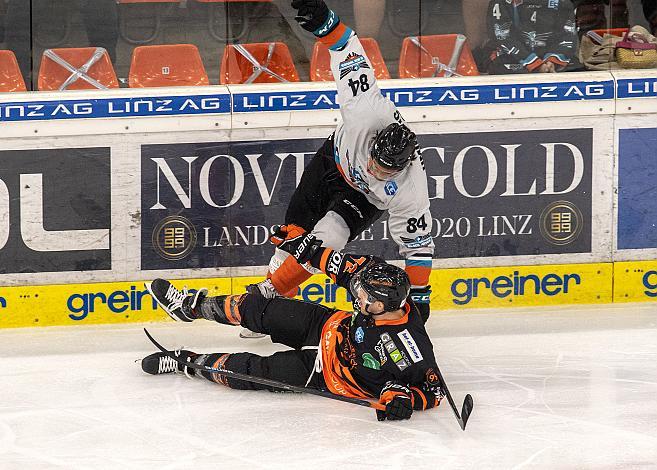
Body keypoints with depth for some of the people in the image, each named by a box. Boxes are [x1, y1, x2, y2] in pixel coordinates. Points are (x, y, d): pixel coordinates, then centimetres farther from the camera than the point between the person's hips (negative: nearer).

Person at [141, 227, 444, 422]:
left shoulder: (409, 347, -38)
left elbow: (433, 388, -30)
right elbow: (345, 266, -5)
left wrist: (404, 397, -48)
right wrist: (304, 245, -2)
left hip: (325, 373, -6)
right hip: (330, 328, 6)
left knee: (253, 372, -13)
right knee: (256, 309, 6)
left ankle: (189, 362, 11)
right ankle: (191, 306, 33)